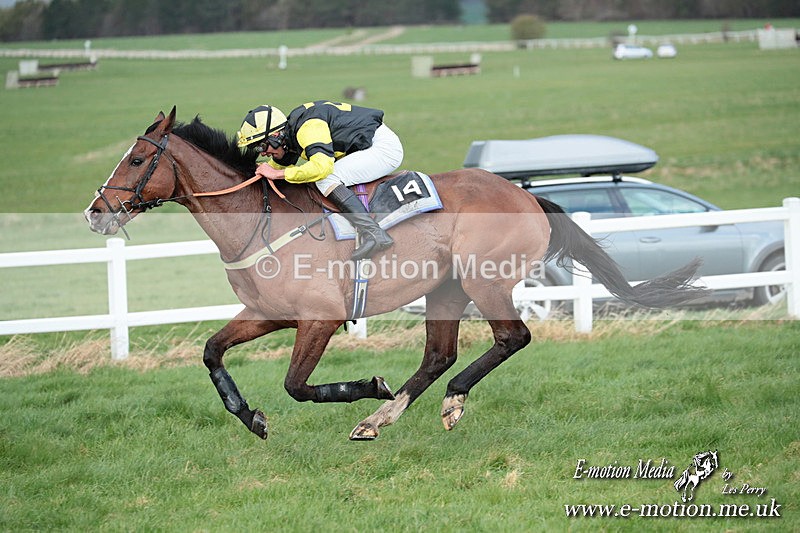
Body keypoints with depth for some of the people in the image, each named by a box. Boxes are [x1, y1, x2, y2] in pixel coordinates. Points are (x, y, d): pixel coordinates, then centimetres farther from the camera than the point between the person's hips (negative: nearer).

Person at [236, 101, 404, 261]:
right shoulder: (289, 133, 6)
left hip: (385, 148, -10)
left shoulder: (307, 128, -25)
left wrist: (278, 174, -30)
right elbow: (278, 163, 24)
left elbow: (321, 166, -38)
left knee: (326, 179, -21)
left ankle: (374, 233, -30)